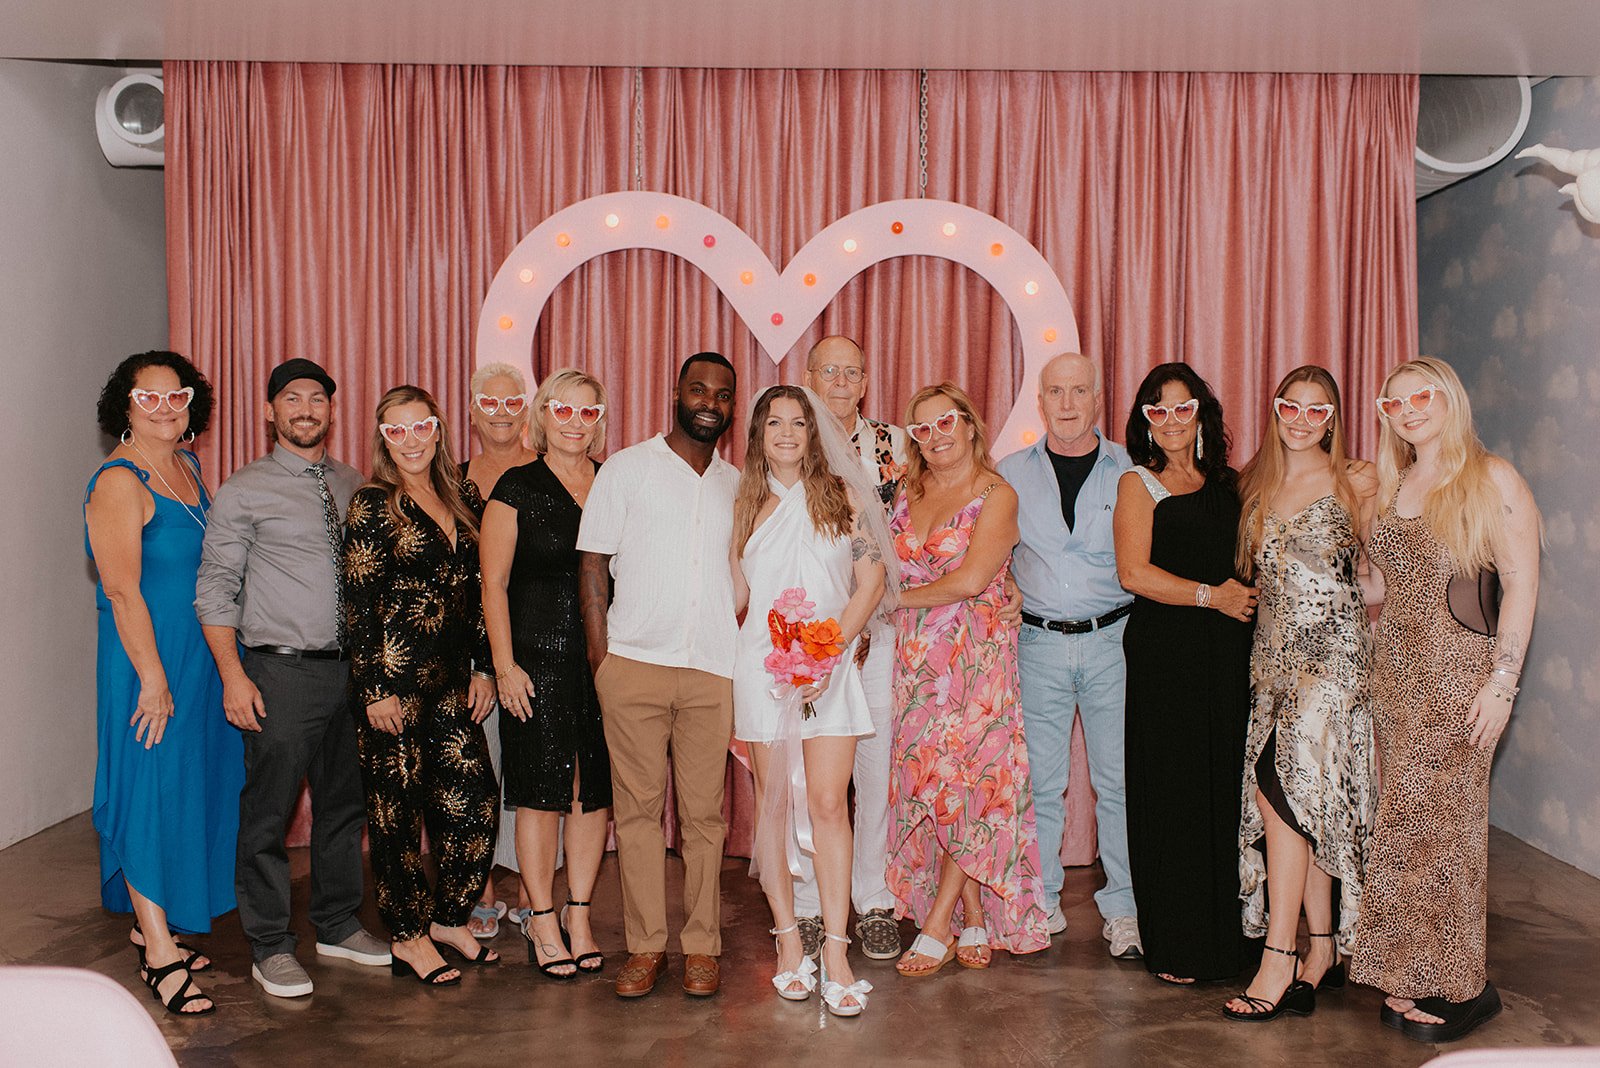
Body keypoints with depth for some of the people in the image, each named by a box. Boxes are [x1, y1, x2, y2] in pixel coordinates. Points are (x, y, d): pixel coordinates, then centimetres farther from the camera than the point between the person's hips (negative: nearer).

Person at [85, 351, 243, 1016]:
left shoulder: (187, 466, 11)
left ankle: (154, 926, 29)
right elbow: (123, 591, -18)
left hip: (203, 656, 8)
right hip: (149, 661, -8)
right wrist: (153, 678, -20)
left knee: (191, 783, 14)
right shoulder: (118, 481, -13)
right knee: (151, 791, -3)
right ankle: (160, 956, 5)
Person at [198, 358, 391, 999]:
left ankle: (338, 927, 29)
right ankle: (270, 948, 15)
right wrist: (233, 675, -13)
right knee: (269, 812, 1)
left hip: (350, 668, 5)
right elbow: (215, 587, -4)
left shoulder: (351, 485, 12)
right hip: (281, 671, -5)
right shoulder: (244, 490, -2)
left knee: (345, 803, 14)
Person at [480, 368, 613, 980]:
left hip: (606, 658, 4)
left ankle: (579, 919, 20)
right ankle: (543, 923, 16)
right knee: (543, 791, 2)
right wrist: (504, 665, -8)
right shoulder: (518, 488, 0)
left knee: (594, 790, 8)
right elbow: (493, 584, -2)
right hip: (539, 659, -3)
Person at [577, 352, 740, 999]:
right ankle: (646, 945, 13)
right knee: (638, 807, 2)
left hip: (713, 671, 2)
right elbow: (592, 564, 3)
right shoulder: (626, 469, 5)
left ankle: (701, 945, 15)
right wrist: (600, 657, -4)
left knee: (704, 812, 4)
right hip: (635, 663, -2)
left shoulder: (738, 484, 14)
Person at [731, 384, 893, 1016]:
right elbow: (737, 596, 13)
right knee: (773, 803, 5)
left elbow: (871, 580, 0)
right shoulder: (746, 504, 11)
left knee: (828, 802, -6)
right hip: (763, 666, 2)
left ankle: (835, 953, -2)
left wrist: (831, 651, -10)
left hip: (831, 664, -1)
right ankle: (788, 941, 15)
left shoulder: (841, 494, 6)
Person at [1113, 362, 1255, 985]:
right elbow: (1134, 572, -9)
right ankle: (1174, 947, 9)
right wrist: (1211, 595, -11)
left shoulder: (1225, 484, 17)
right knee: (1172, 794, -2)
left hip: (1228, 652, 5)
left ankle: (1224, 933, 18)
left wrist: (1247, 597, 5)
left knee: (1226, 788, 5)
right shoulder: (1138, 484, 2)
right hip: (1165, 656, -5)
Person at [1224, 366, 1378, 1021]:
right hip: (1273, 655, 6)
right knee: (1301, 801, 6)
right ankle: (1323, 952, 16)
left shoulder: (1355, 482, -2)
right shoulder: (1256, 486, 13)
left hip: (1332, 650, -5)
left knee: (1280, 787, -14)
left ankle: (1278, 961, -9)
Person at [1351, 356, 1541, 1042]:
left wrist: (1502, 682, -15)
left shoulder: (1492, 479, -5)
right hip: (1395, 674, 6)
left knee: (1442, 821, -3)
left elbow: (1521, 585, -10)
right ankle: (1411, 979, 15)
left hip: (1459, 674, -6)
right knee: (1409, 822, 7)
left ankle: (1459, 986, 10)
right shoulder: (1393, 485, 14)